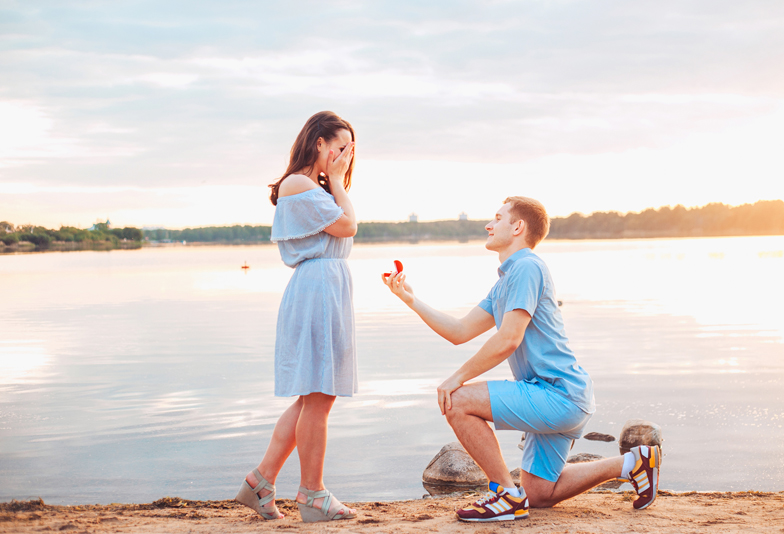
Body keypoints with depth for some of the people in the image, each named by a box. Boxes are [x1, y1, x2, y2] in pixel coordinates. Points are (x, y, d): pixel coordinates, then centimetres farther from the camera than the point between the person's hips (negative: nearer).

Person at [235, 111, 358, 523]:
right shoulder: (297, 185, -9)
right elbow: (346, 225, -10)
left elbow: (347, 227, 15)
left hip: (329, 290, 11)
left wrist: (336, 180, 16)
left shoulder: (316, 187, 22)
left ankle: (261, 481, 16)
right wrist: (337, 180, -2)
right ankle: (312, 495, 4)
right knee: (318, 398, -5)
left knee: (313, 396, 12)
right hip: (317, 286, -11)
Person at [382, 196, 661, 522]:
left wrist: (458, 378, -13)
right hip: (559, 398, 11)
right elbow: (460, 332, 19)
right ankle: (633, 463, 19)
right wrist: (410, 300, 14)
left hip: (559, 395, -11)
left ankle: (508, 495, -9)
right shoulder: (505, 281, 20)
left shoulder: (526, 267, -13)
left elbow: (508, 340, -21)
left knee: (458, 402, -17)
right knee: (539, 494, 17)